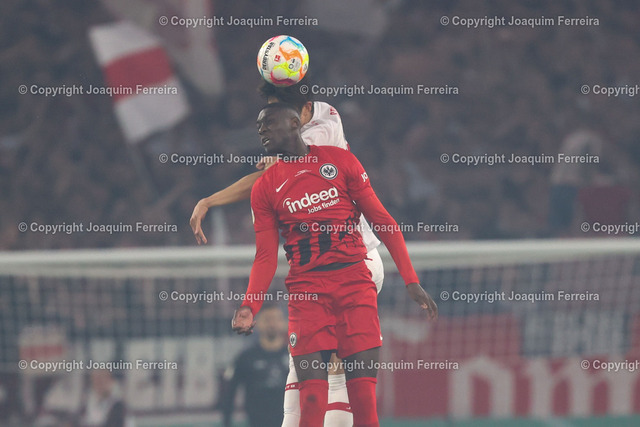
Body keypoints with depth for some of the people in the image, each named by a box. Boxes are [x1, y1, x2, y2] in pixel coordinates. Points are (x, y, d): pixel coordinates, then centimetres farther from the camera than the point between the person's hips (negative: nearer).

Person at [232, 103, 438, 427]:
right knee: (311, 394, -11)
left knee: (364, 391, -8)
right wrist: (250, 306, -10)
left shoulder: (339, 160, 8)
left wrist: (411, 281, 1)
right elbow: (266, 257, 7)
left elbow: (381, 220, 7)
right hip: (307, 290, 1)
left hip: (355, 282, -1)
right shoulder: (265, 188, 10)